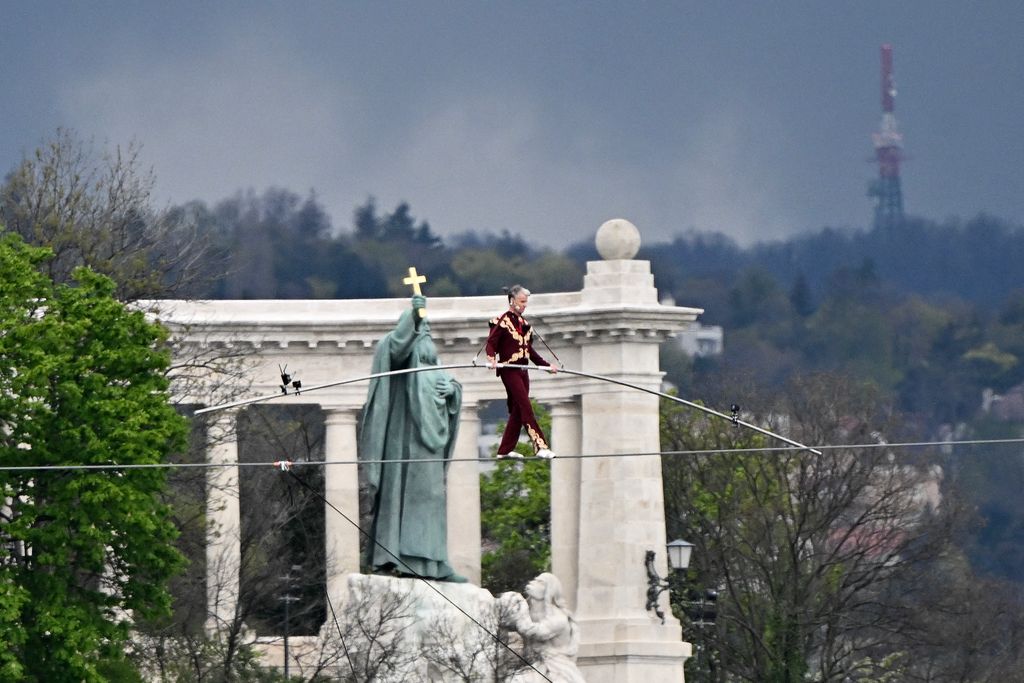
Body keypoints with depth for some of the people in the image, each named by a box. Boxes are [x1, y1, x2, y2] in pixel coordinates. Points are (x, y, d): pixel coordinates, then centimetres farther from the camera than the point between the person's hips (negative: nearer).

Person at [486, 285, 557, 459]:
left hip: (522, 371, 8)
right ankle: (540, 446, -19)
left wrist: (546, 365, 21)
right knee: (526, 407, -14)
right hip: (509, 371, -8)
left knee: (518, 410, 7)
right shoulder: (502, 321, -7)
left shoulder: (523, 323, 16)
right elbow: (491, 343, -12)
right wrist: (492, 359, -31)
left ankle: (505, 450, 13)